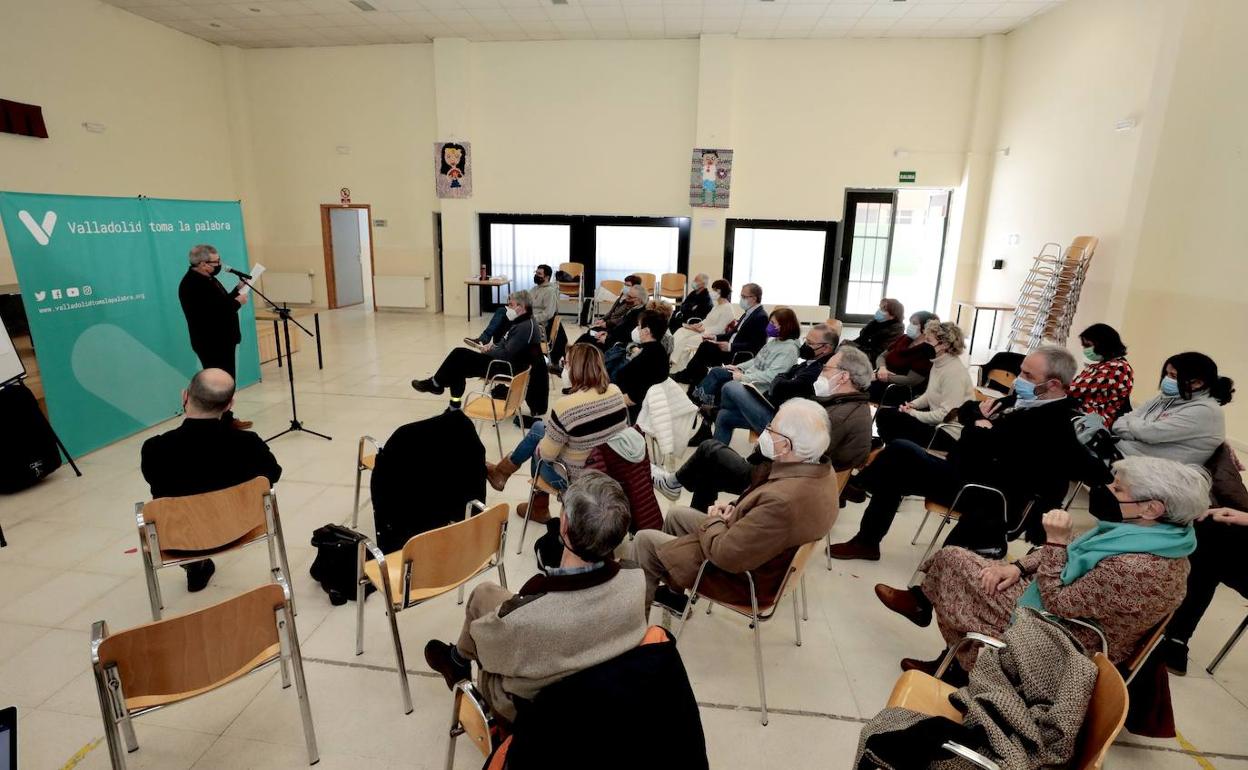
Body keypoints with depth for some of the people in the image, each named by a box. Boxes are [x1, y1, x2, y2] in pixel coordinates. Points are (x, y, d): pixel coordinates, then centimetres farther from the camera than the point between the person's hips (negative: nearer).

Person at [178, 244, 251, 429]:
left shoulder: (207, 279, 13)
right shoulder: (193, 285, -21)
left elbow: (221, 303, 17)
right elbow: (213, 312, -29)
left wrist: (237, 290, 7)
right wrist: (237, 302, -18)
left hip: (221, 340, 11)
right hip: (211, 344, -11)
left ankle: (225, 418, 30)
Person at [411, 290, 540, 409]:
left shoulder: (526, 327, -22)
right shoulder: (521, 323, 11)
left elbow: (506, 355, -25)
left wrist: (489, 350, -8)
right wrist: (493, 346, 1)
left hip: (508, 369, -10)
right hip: (504, 364, 10)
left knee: (459, 356, -6)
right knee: (459, 354, 4)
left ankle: (435, 384, 17)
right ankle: (454, 406, 4)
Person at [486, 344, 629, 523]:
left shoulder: (565, 405, -27)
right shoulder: (616, 392, -9)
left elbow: (546, 454, -18)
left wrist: (540, 446, 7)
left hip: (576, 478, -6)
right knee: (539, 427, 21)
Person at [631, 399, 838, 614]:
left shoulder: (783, 501, -40)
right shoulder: (819, 470, -11)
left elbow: (726, 555, -31)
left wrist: (713, 521, -12)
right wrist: (733, 511, -5)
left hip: (743, 577, -9)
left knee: (645, 540, 2)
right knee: (675, 514, 21)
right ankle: (673, 593, 36)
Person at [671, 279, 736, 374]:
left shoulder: (727, 308, -14)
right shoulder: (717, 305, 15)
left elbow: (719, 328, -18)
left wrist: (703, 329, -19)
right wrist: (699, 324, -1)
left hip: (712, 336, -9)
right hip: (703, 330, 9)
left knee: (686, 342, -21)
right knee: (680, 333, -7)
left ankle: (677, 370, -10)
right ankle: (671, 361, -12)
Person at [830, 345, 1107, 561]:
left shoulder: (1052, 426, -20)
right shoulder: (1024, 401, 8)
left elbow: (993, 455, -31)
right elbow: (965, 410, 14)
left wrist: (981, 430, -15)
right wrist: (978, 415, -7)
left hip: (983, 498, -9)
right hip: (965, 472, 9)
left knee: (900, 452, -15)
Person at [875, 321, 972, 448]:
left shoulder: (954, 372, -24)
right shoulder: (939, 362, 6)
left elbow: (946, 414, -26)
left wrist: (914, 413, -17)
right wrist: (913, 404, -1)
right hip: (936, 419, 9)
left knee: (886, 416, -12)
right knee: (885, 413, 2)